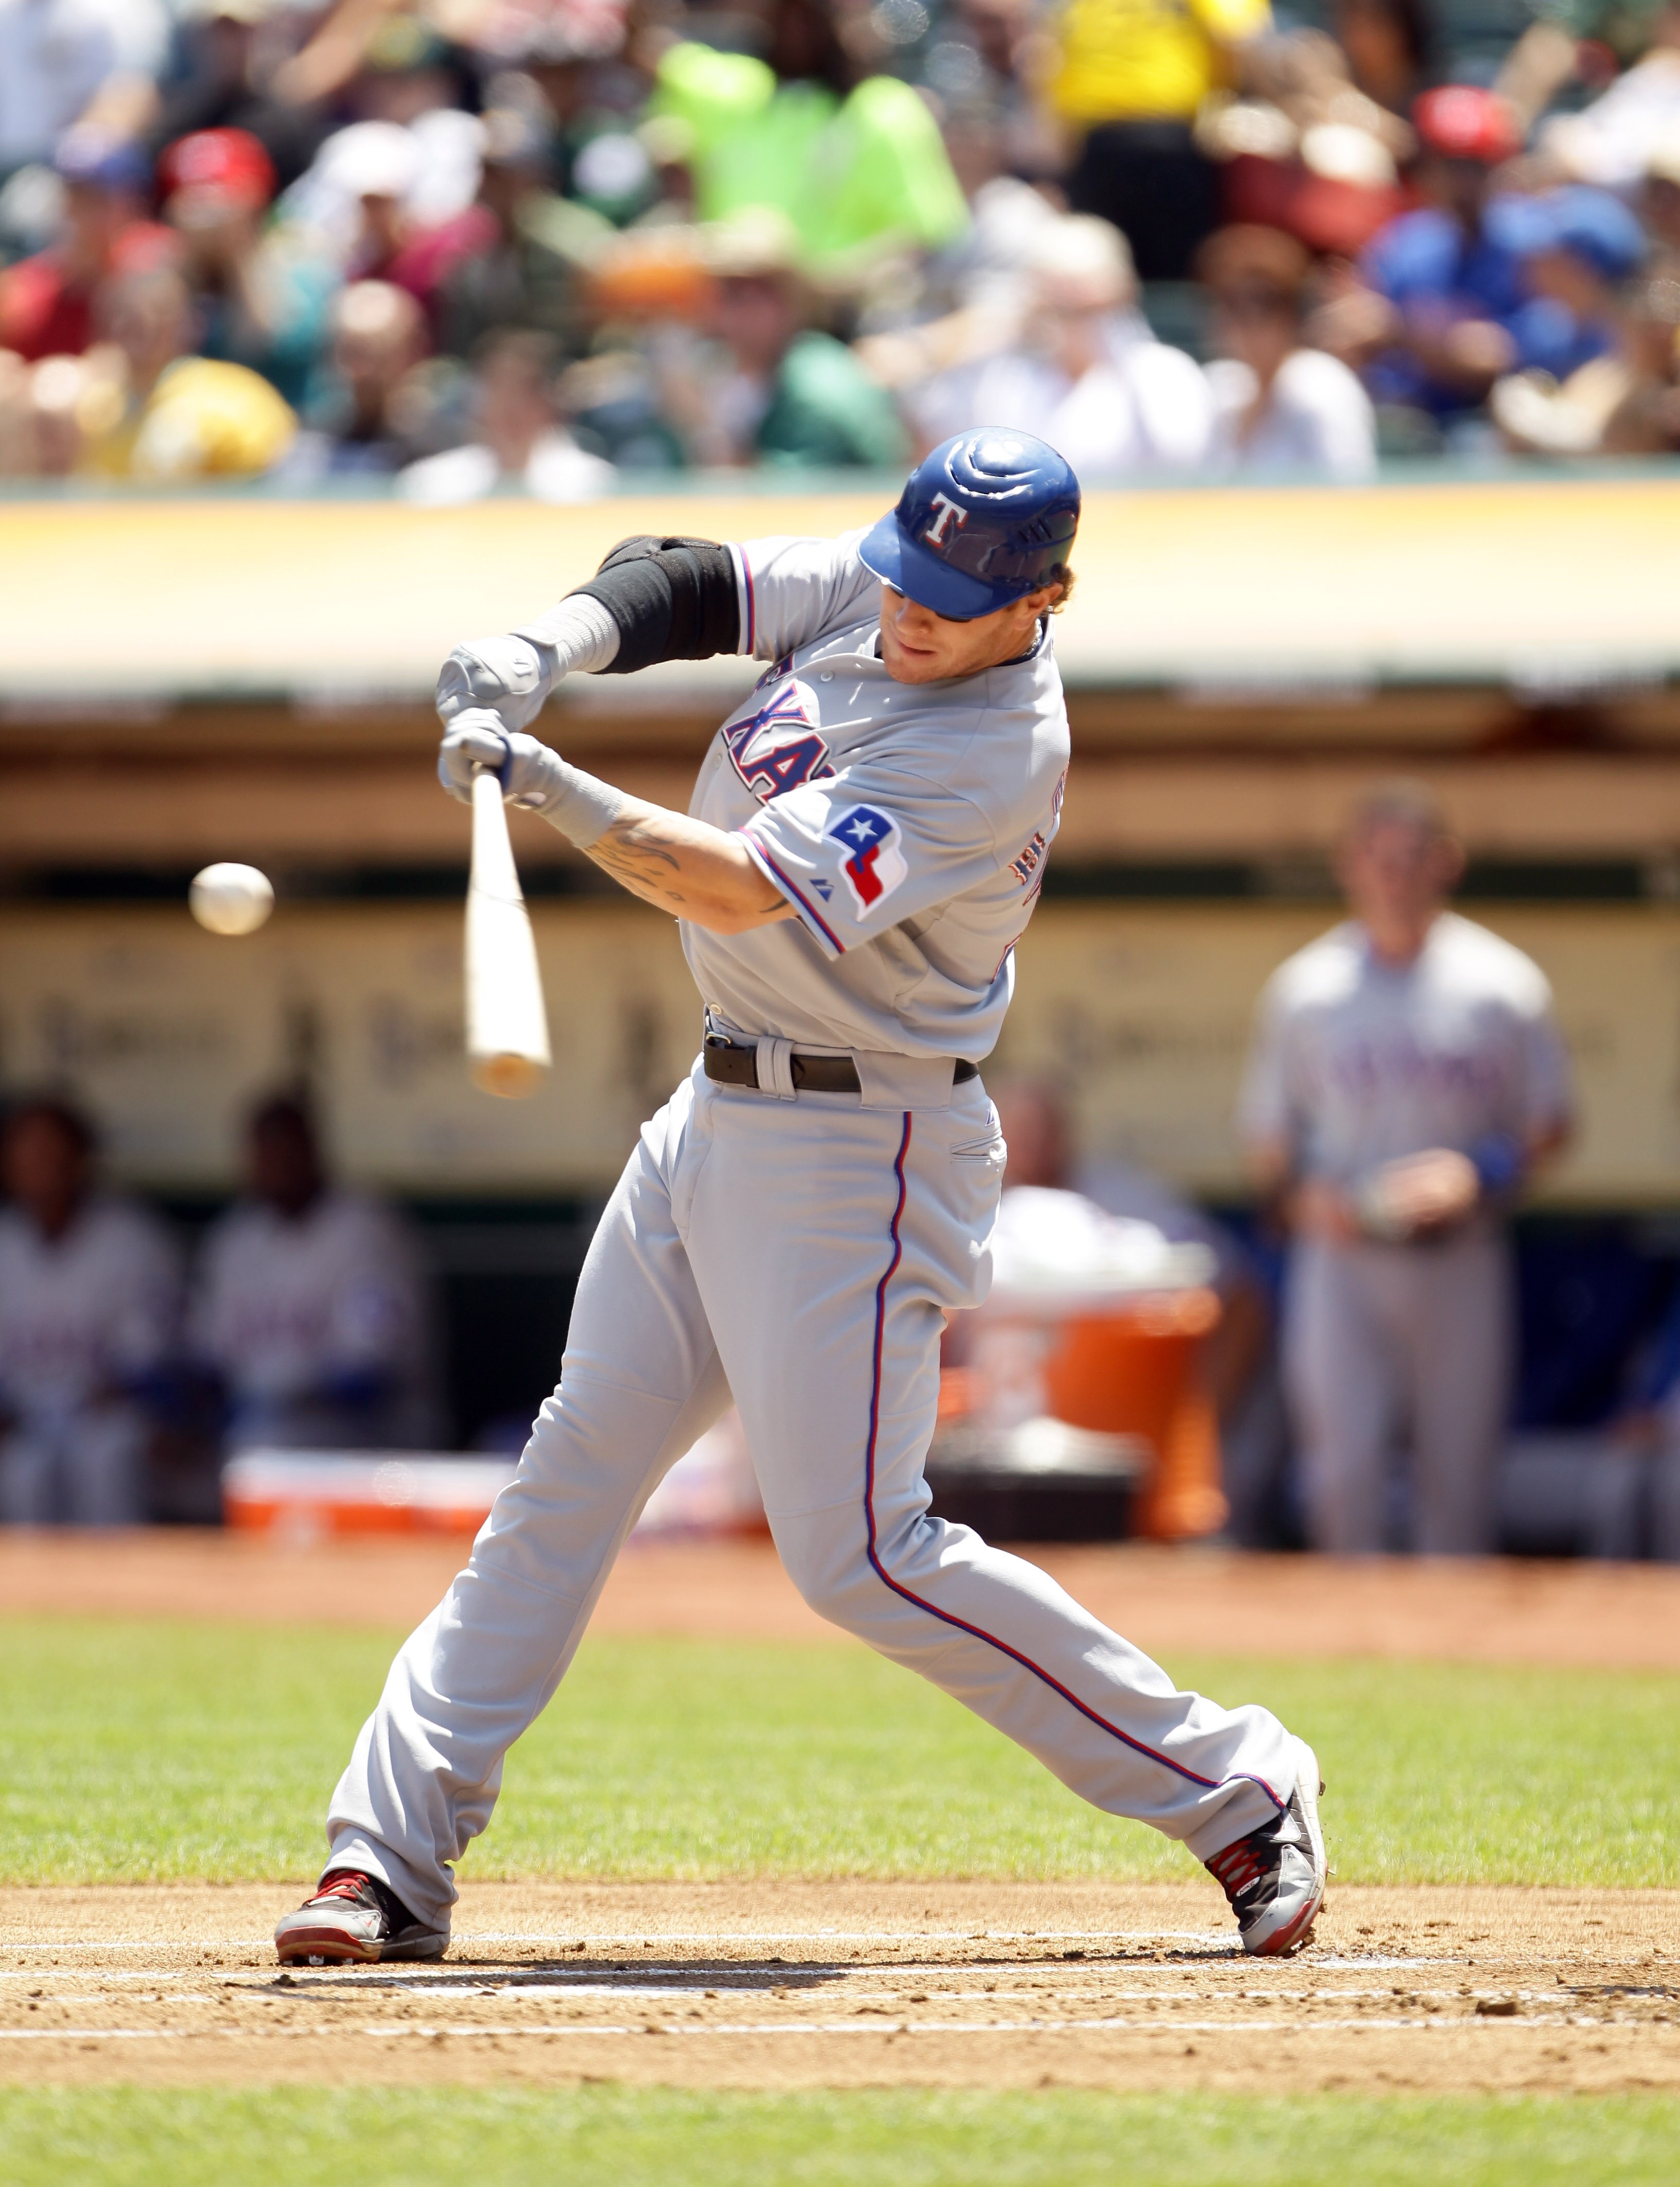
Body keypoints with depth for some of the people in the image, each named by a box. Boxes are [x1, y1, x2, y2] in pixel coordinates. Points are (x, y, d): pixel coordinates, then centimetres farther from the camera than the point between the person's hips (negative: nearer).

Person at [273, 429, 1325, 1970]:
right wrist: (542, 653, -17)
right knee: (569, 1479, 6)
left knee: (861, 1557, -9)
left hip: (858, 1154, -8)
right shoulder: (865, 593, 0)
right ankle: (392, 1857, 8)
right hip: (719, 1120, 8)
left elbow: (737, 890, -30)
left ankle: (1236, 1794, 1)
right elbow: (678, 583, 3)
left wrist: (543, 784, -36)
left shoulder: (996, 752, -25)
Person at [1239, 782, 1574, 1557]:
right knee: (1344, 1470, -7)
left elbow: (1549, 1127, 6)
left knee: (1459, 1471, 3)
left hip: (1460, 1257, 0)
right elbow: (1268, 1138, 10)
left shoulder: (1503, 984, 1)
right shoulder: (1303, 989, 4)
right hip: (1344, 1254, 0)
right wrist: (1300, 1194, -11)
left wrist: (1476, 1175, -13)